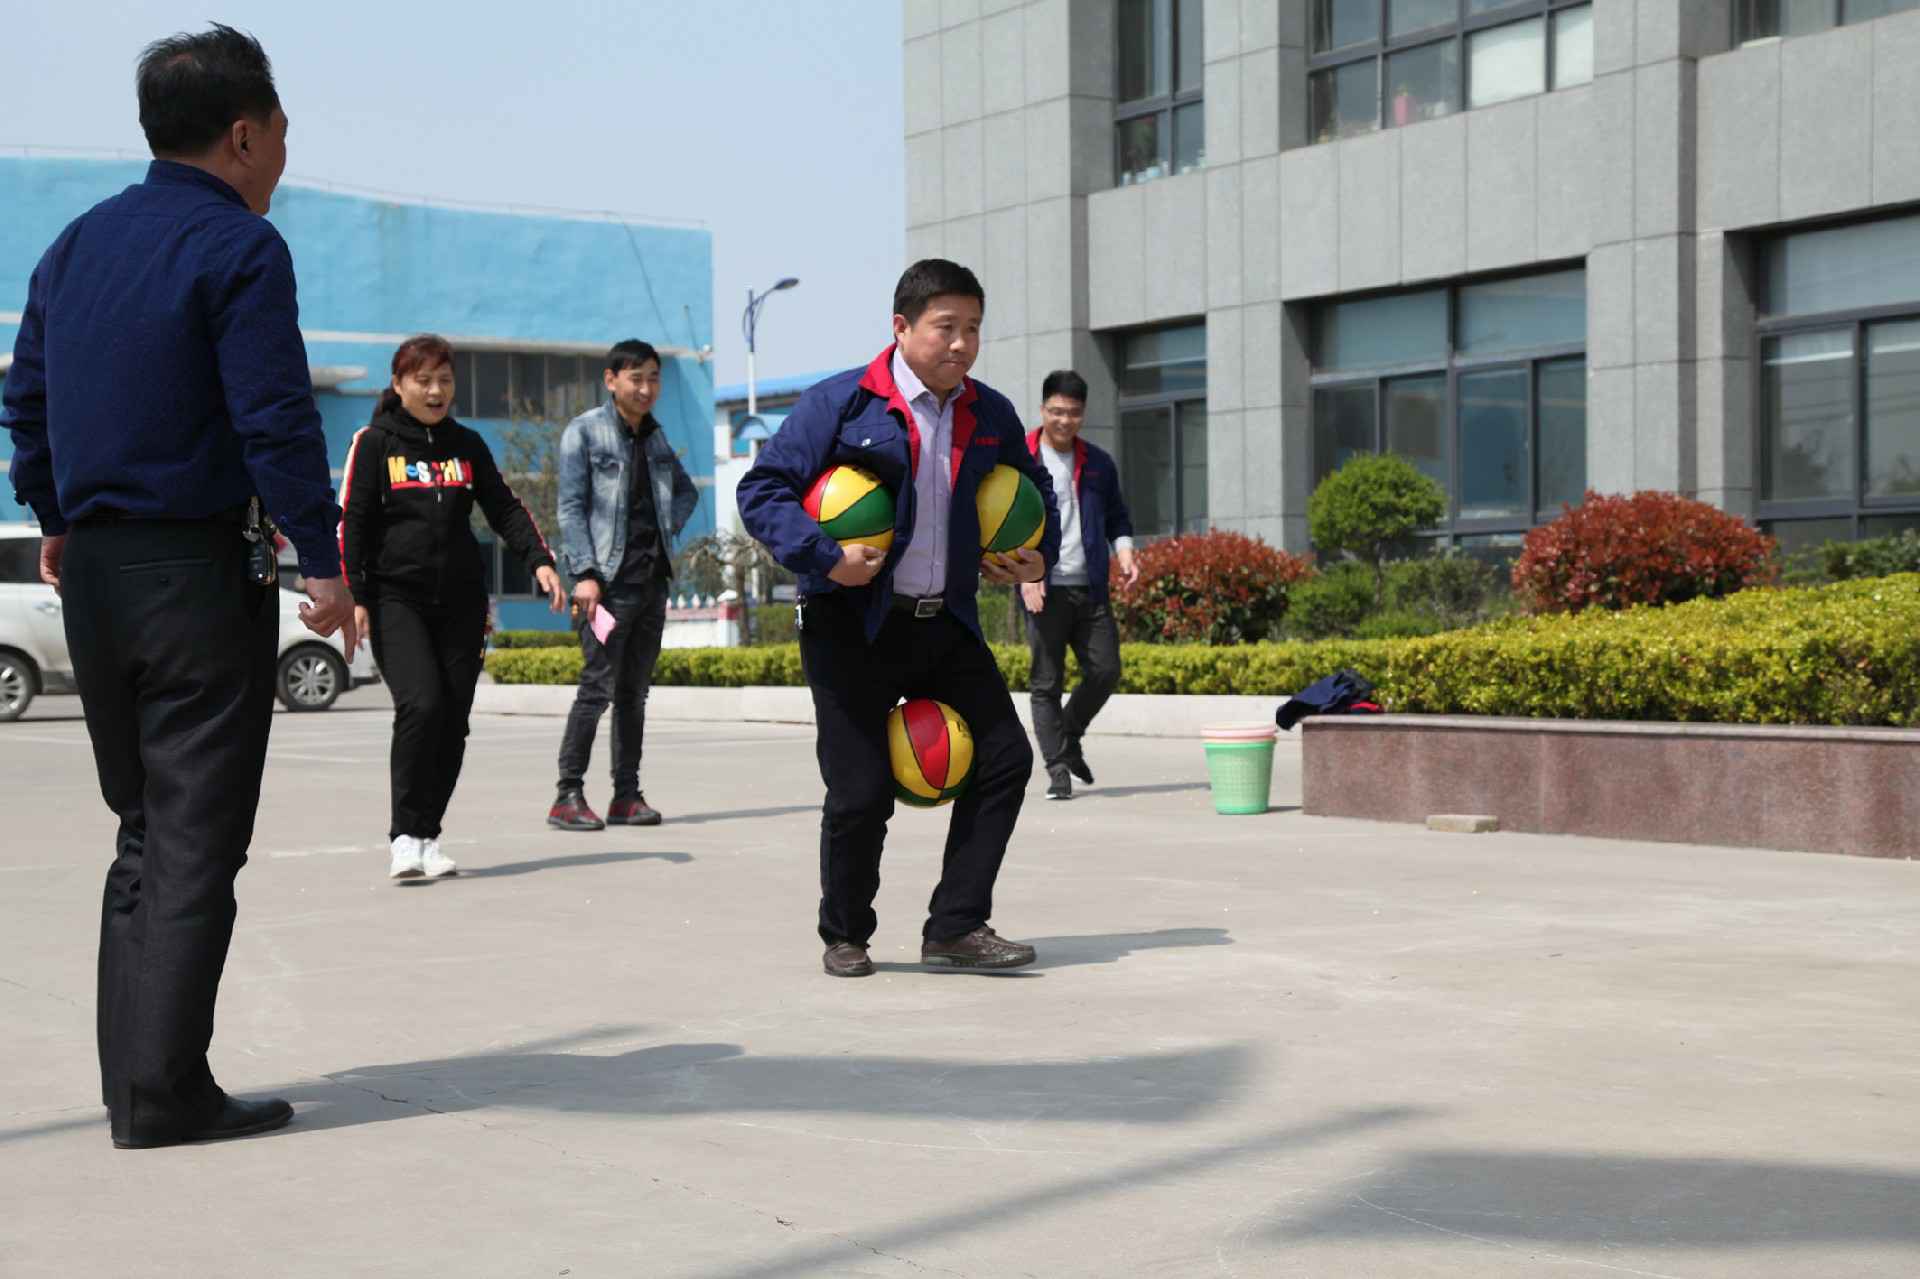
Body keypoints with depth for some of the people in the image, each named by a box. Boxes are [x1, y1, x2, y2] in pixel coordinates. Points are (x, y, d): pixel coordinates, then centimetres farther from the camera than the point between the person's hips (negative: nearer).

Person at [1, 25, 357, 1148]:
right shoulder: (239, 247, -10)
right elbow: (276, 420, -17)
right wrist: (326, 565, -14)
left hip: (94, 574, 8)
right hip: (201, 572, -7)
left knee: (143, 833, 15)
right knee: (196, 843, -3)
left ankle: (132, 1079, 17)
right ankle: (164, 1091, -3)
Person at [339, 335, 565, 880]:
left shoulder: (468, 445, 13)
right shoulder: (373, 442, 1)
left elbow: (505, 508, 12)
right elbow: (351, 521, -2)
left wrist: (539, 560, -4)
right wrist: (353, 596, -10)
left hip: (461, 602, 4)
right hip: (395, 597, -4)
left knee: (453, 719, 2)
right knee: (421, 704, -20)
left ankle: (428, 835, 14)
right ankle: (405, 835, -11)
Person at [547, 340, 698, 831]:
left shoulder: (655, 436, 16)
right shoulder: (584, 432, -2)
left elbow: (686, 491, 31)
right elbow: (571, 509, -8)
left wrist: (668, 529, 12)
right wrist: (584, 574, -17)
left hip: (652, 579, 6)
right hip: (609, 581, -6)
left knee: (634, 692, 8)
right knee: (598, 686, -11)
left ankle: (627, 796, 13)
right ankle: (568, 797, -8)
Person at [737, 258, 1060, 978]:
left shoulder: (990, 416, 10)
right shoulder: (841, 404, -8)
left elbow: (1034, 489, 28)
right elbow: (761, 489, -10)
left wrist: (1040, 556, 10)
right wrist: (824, 559, -21)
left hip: (947, 623, 6)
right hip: (854, 628, -5)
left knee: (1005, 758, -1)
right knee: (861, 791, -4)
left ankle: (956, 928, 9)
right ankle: (845, 936, 20)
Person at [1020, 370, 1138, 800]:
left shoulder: (1099, 464, 12)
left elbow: (1116, 515, 22)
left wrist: (1124, 550, 2)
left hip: (1090, 588, 4)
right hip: (1044, 591, -4)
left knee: (1106, 670, 2)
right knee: (1046, 683, -1)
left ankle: (1068, 739, 26)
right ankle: (1057, 768, 6)